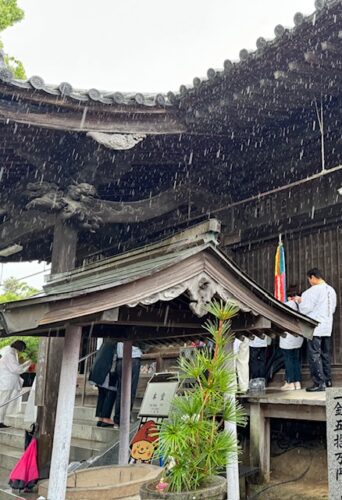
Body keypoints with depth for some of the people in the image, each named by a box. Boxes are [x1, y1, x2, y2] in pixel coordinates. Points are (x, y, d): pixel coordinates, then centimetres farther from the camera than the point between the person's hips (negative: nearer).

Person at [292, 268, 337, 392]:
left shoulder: (314, 290, -15)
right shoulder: (331, 290, 10)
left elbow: (305, 309, -14)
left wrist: (299, 301, 5)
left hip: (315, 328, -8)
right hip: (327, 327, 8)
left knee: (314, 355, -4)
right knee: (325, 354, 16)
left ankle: (319, 383, -5)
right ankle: (327, 380, 24)